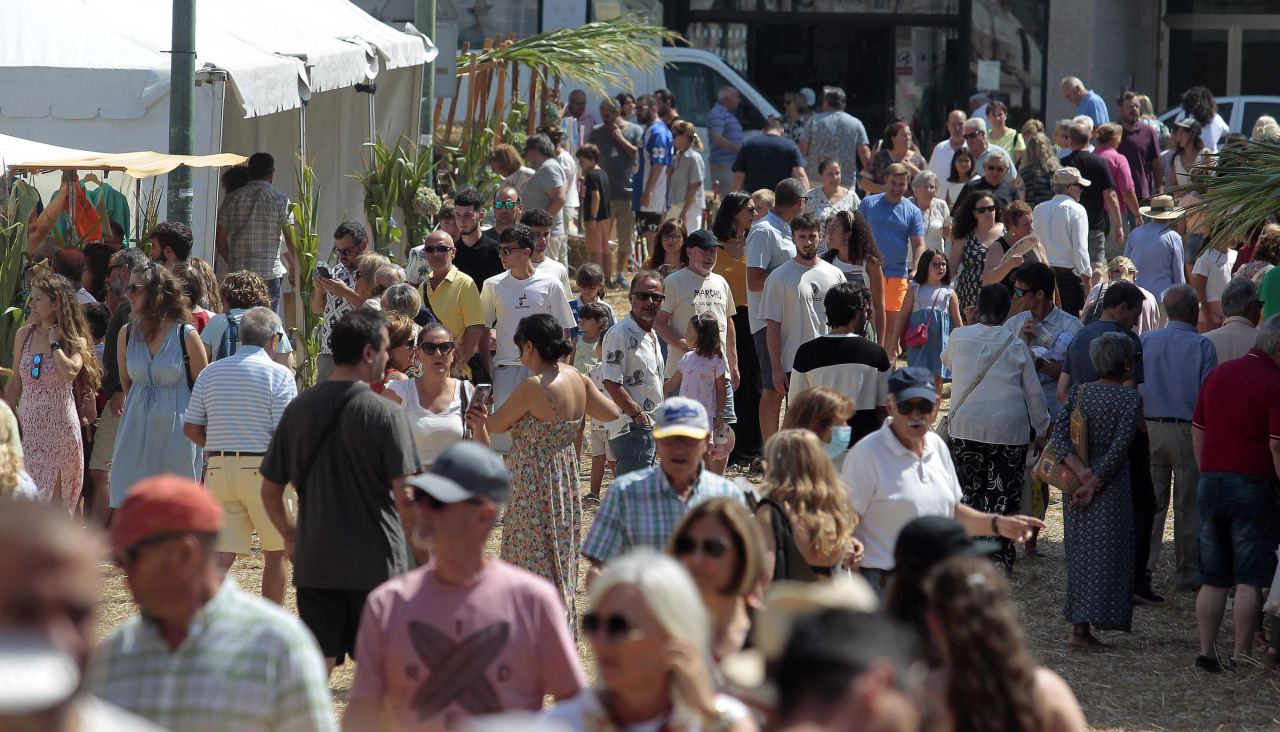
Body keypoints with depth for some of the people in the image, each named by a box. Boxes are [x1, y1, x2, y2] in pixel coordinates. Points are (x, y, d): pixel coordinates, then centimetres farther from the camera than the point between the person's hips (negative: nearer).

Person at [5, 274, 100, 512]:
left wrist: (54, 342, -10)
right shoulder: (24, 335, 8)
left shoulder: (76, 340, -2)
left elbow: (69, 372, -22)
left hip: (60, 427, -3)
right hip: (28, 426, 3)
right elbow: (15, 384, 13)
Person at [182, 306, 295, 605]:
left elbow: (191, 428, 8)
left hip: (218, 468, 4)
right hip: (263, 469, -4)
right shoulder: (279, 375, -6)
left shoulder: (210, 373, 9)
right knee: (275, 554, 14)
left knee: (221, 556, 0)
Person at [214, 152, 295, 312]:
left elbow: (220, 239, 8)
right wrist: (293, 268, 12)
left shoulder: (232, 198, 7)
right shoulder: (280, 200, -1)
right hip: (270, 273, -3)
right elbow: (290, 239, -2)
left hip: (238, 271, 3)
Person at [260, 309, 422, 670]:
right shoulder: (385, 413, -10)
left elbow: (270, 491, 9)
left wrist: (291, 538, 25)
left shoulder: (299, 409, 4)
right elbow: (404, 497, -15)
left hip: (314, 561, 4)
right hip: (376, 561, -4)